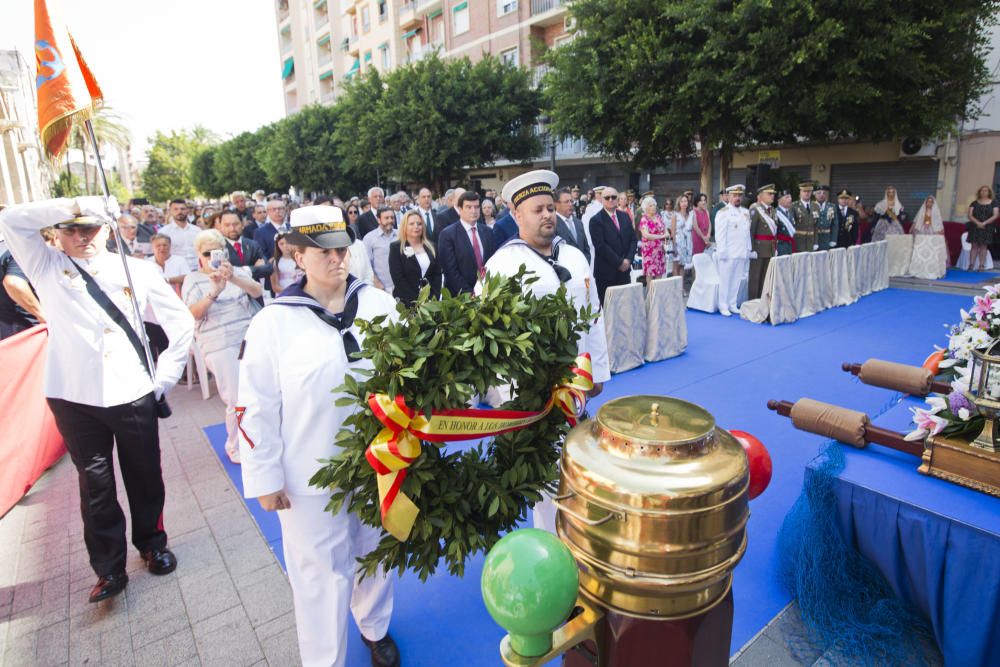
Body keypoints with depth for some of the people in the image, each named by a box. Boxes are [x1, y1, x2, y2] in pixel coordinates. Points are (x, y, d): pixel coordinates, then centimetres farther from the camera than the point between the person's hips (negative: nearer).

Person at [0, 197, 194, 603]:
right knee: (95, 486, 10)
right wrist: (71, 206, -11)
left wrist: (163, 379, -1)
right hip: (74, 399, 0)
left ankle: (152, 544, 36)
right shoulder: (47, 267, 5)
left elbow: (181, 321, 3)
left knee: (145, 478, 14)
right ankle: (109, 569, 25)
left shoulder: (136, 269, 1)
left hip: (133, 395, 0)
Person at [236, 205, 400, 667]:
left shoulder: (378, 304, -3)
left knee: (376, 553, 23)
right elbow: (257, 409, -6)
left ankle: (375, 627, 51)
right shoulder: (273, 322, -10)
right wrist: (264, 479, -4)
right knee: (322, 572, 12)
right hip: (313, 475, -3)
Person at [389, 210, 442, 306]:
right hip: (407, 302, -3)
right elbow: (398, 279, -9)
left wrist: (435, 297, -6)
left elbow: (437, 274, 7)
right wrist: (415, 301, -16)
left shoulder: (431, 247, 12)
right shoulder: (396, 247, -1)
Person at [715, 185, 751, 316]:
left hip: (742, 253, 6)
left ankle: (733, 305, 17)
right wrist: (722, 252, -14)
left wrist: (748, 250, 10)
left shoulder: (746, 212, 15)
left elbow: (747, 232, 15)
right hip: (728, 253, -6)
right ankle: (723, 306, 8)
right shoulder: (723, 213, -5)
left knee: (736, 280, 8)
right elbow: (720, 234, -9)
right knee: (725, 280, 0)